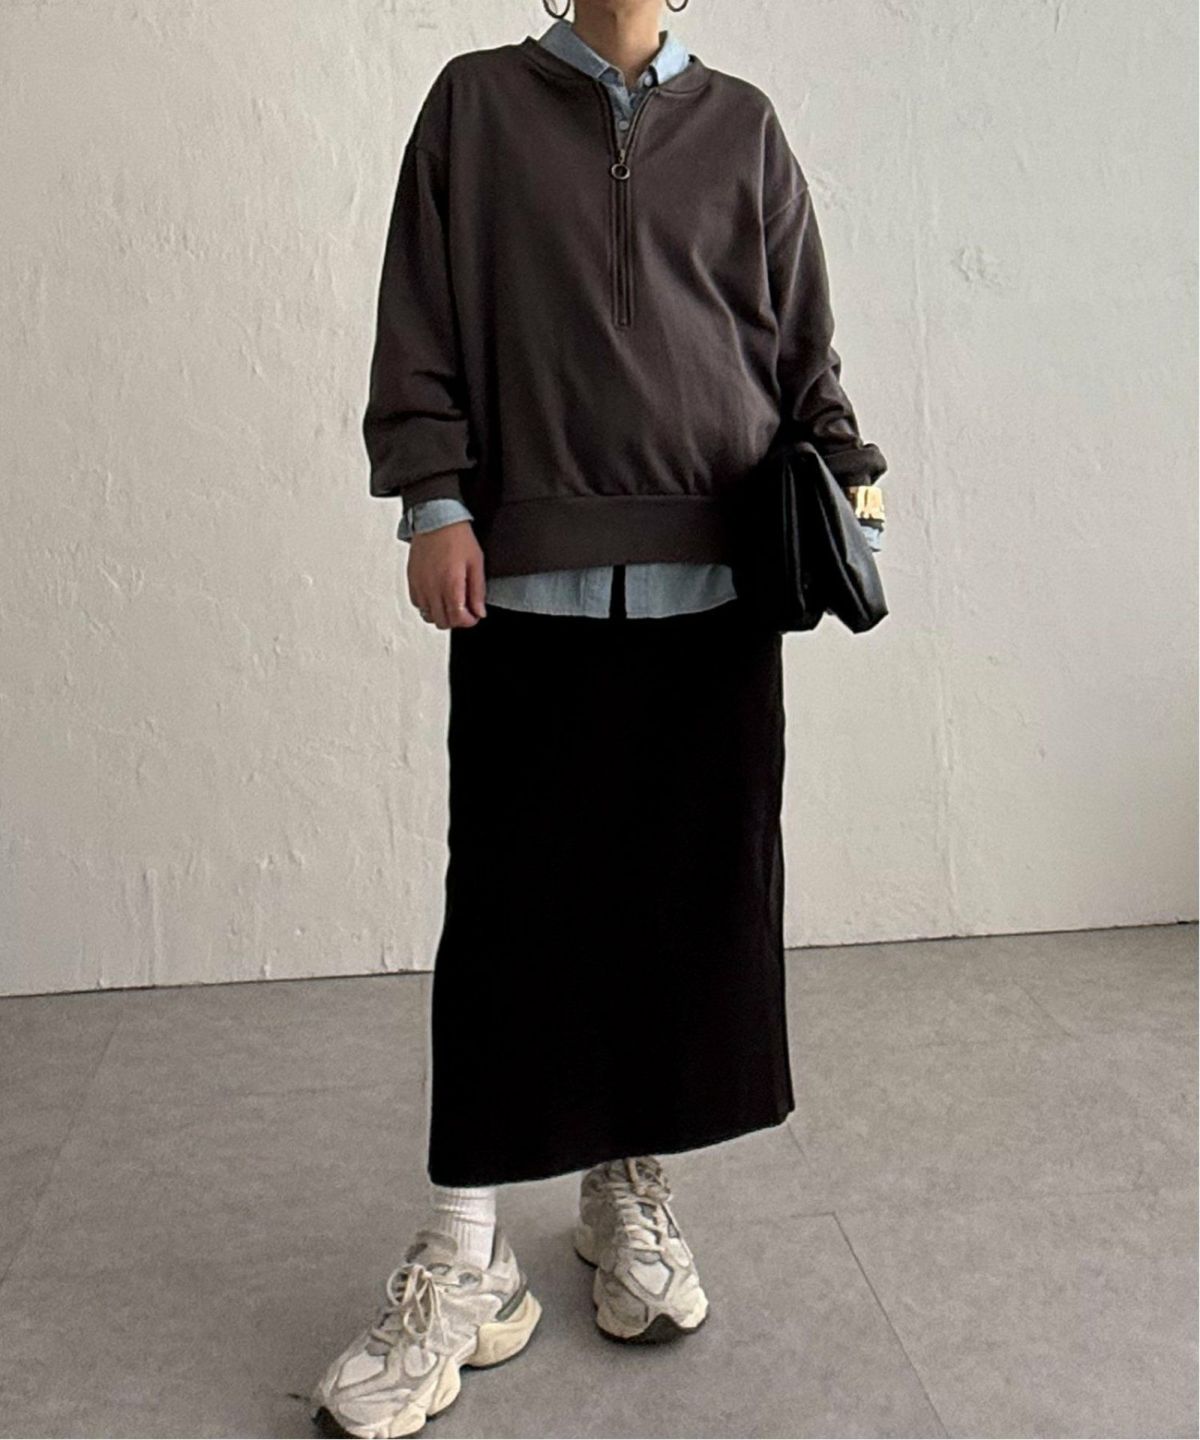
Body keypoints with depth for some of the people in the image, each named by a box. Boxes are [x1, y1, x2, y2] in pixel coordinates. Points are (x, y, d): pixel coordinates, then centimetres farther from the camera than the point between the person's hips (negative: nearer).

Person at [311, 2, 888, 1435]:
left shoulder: (743, 127, 17)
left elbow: (805, 339, 16)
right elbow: (420, 322, 6)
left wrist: (844, 480, 4)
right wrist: (434, 501, -6)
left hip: (714, 577, 3)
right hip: (529, 577, -2)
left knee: (694, 889, 4)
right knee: (512, 900, -4)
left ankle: (629, 1191, 22)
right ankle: (463, 1260, 7)